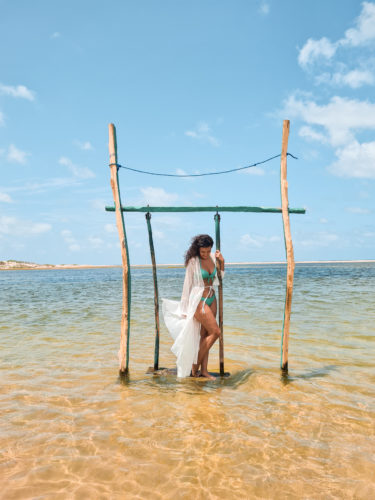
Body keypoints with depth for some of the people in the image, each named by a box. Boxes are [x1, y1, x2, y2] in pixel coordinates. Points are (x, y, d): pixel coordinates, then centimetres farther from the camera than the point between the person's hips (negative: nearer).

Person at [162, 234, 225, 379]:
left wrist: (222, 262, 1)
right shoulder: (193, 261, -12)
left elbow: (220, 277, 20)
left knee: (205, 335, 7)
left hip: (211, 299, 6)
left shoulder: (212, 257, 5)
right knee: (215, 332, -9)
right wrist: (185, 308, -7)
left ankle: (203, 370, 12)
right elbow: (187, 284, -8)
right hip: (198, 300, -6)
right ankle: (194, 366, 2)